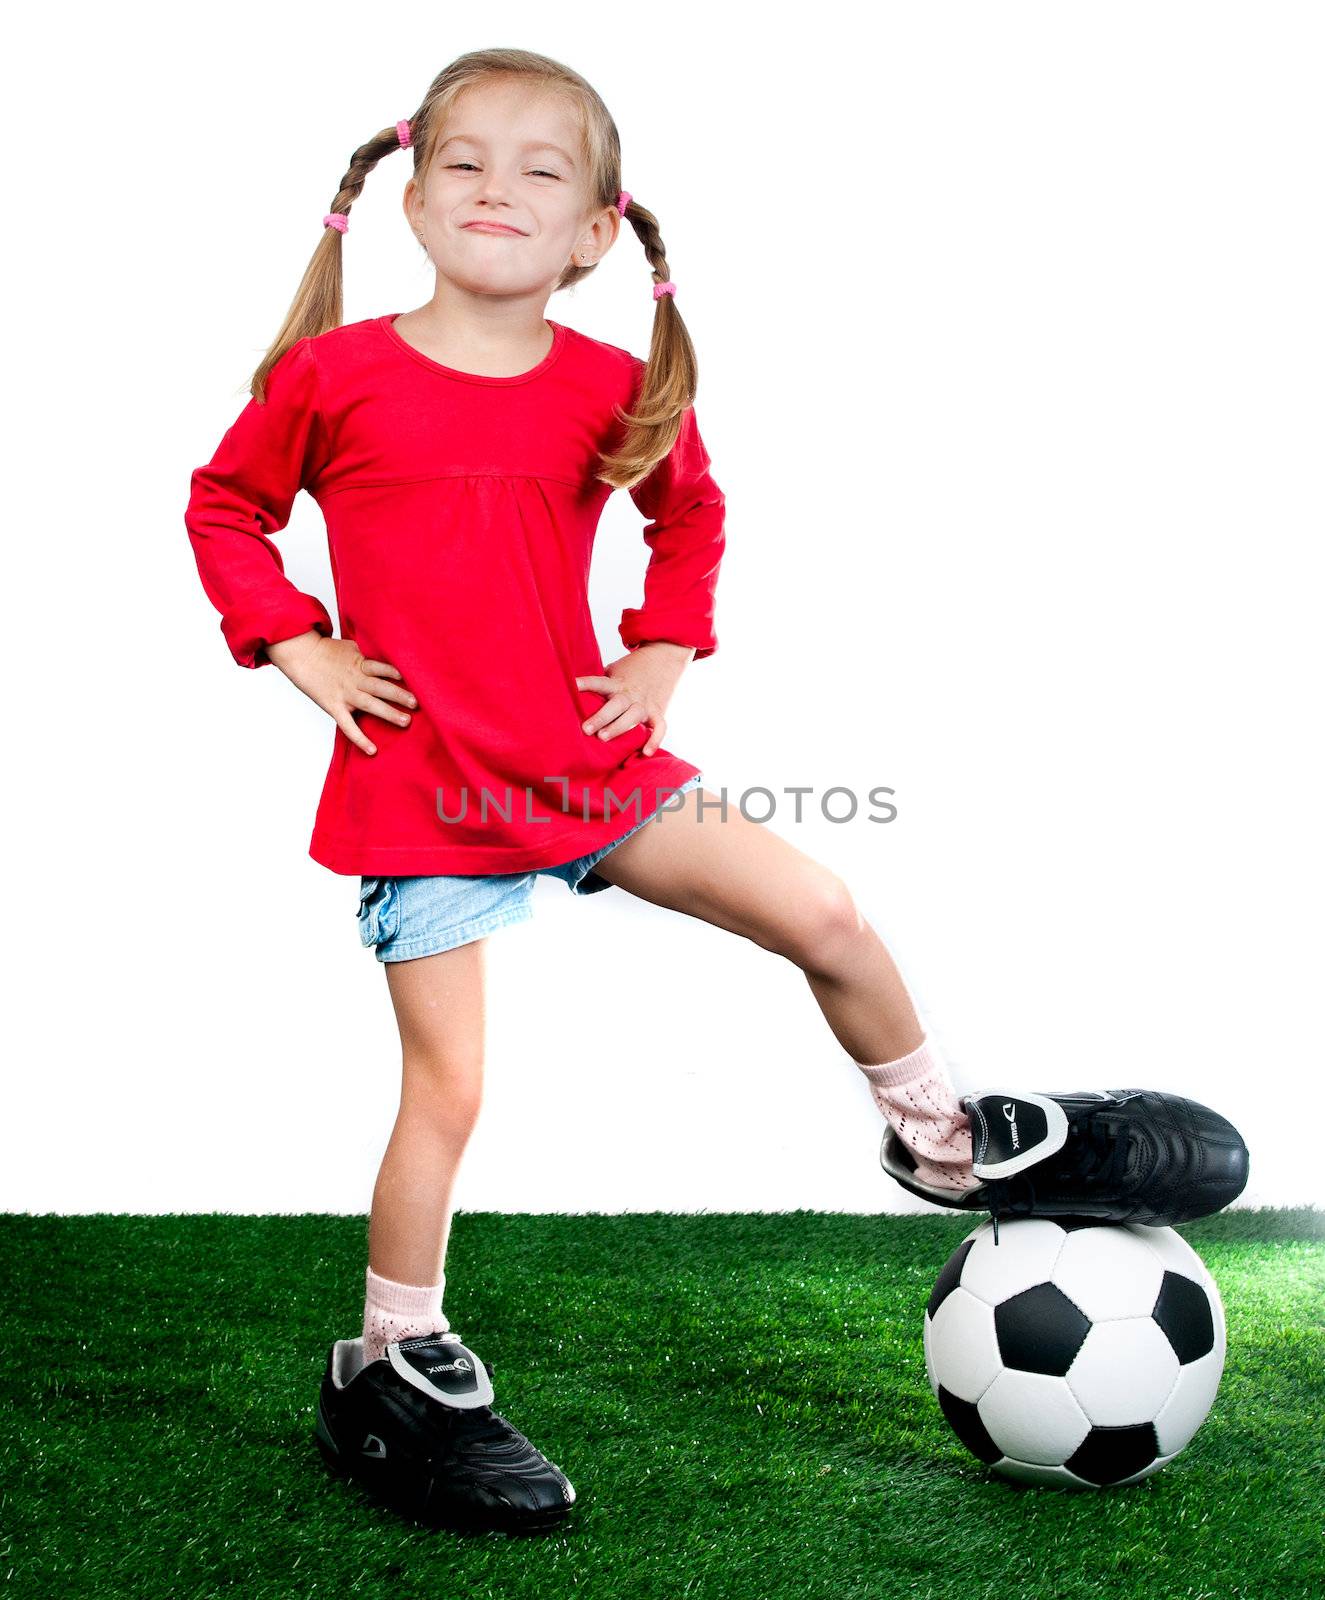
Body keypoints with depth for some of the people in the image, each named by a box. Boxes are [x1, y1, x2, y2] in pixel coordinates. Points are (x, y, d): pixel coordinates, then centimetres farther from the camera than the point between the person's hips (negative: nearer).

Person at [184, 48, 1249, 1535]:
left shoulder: (617, 394, 1)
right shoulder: (333, 375, -6)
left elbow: (690, 511, 21)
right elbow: (223, 506, 8)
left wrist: (666, 650, 9)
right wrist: (296, 646, -4)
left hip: (591, 758, 3)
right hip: (416, 786, -2)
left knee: (824, 913, -5)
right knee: (447, 1082, -3)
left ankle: (947, 1136, 22)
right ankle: (391, 1373, 19)